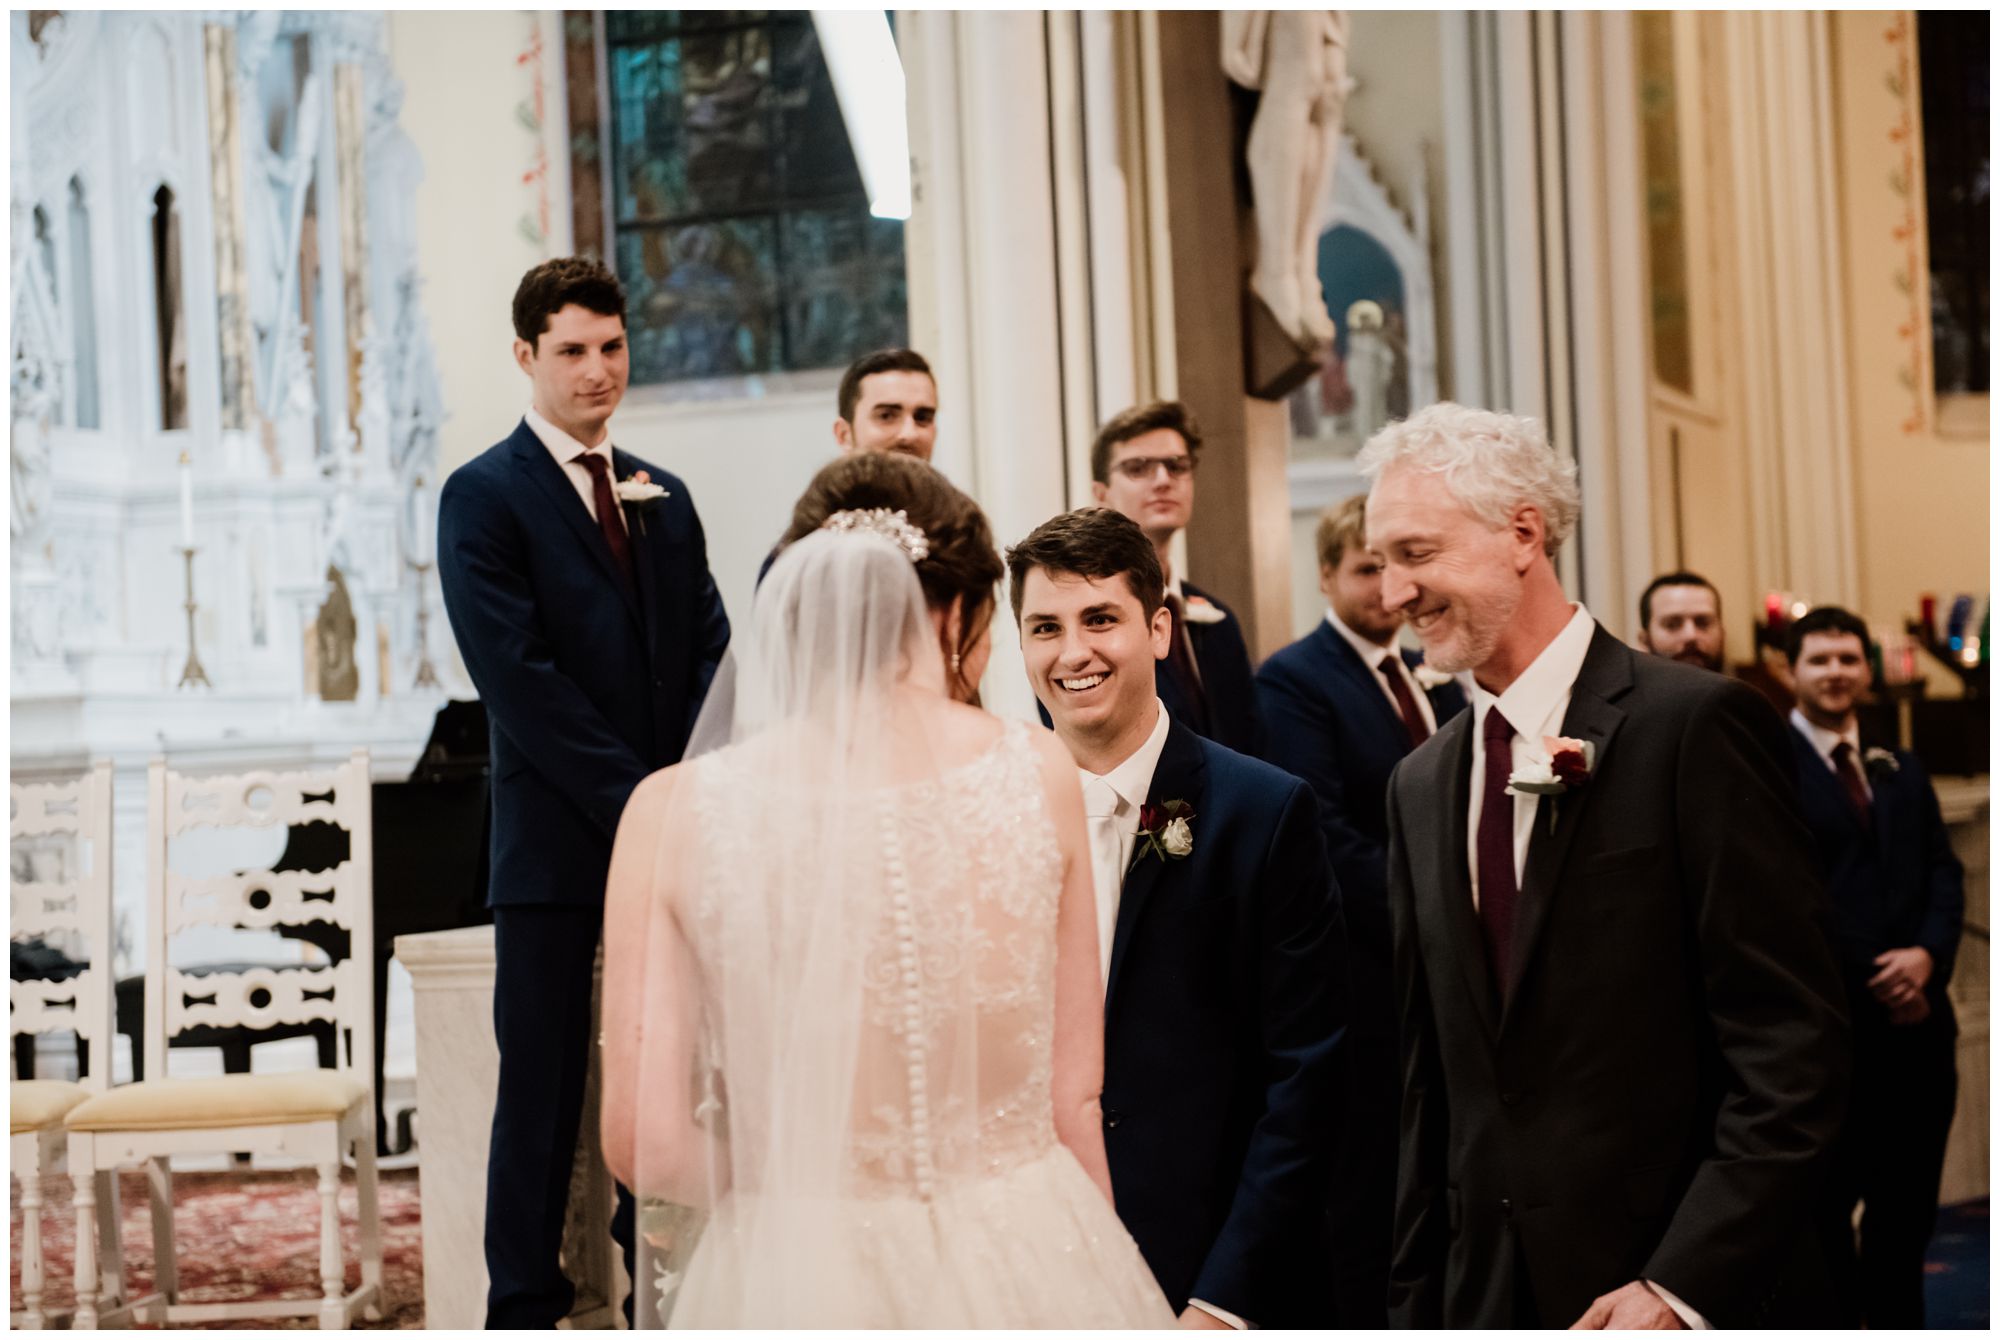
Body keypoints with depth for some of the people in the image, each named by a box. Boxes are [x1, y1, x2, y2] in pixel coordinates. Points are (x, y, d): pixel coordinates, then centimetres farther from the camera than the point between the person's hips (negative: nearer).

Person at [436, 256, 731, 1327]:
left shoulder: (665, 498, 16)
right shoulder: (484, 497, -3)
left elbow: (712, 652, 12)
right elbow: (519, 677, -12)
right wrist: (640, 797, -15)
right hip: (556, 843, -5)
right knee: (544, 1090, 0)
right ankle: (523, 1305, 9)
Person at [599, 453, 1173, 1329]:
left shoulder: (675, 811, -7)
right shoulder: (1037, 773, -5)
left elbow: (646, 1143, -7)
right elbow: (1073, 1100, -1)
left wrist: (786, 1187, 10)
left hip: (792, 1285, -1)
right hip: (1027, 1273, 1)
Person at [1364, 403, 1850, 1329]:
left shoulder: (1697, 725, -10)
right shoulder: (1420, 785, 10)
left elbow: (1794, 1054, -15)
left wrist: (1682, 1288, -20)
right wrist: (1418, 1302, 9)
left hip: (1702, 1292, -5)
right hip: (1486, 1294, 5)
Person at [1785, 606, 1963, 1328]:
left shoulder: (1902, 770, 17)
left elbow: (1944, 872, 10)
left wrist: (1927, 953, -9)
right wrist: (1873, 980, -13)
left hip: (1917, 1016, 6)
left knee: (1907, 1202, 11)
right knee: (1825, 1203, 3)